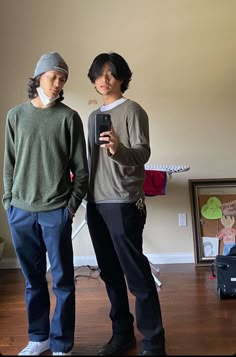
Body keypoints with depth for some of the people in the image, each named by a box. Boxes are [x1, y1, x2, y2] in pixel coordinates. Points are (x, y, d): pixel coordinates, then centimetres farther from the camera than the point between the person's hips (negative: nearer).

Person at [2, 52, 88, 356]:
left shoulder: (69, 117, 0)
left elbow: (81, 168, 1)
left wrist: (72, 205, -5)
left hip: (56, 211, -2)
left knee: (63, 281, 4)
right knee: (33, 279, 13)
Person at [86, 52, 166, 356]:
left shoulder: (132, 110, -4)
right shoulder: (93, 116, 17)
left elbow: (143, 154, -14)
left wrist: (119, 149, -34)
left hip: (124, 203, -7)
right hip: (96, 204, 7)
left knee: (136, 274, -5)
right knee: (110, 273, 12)